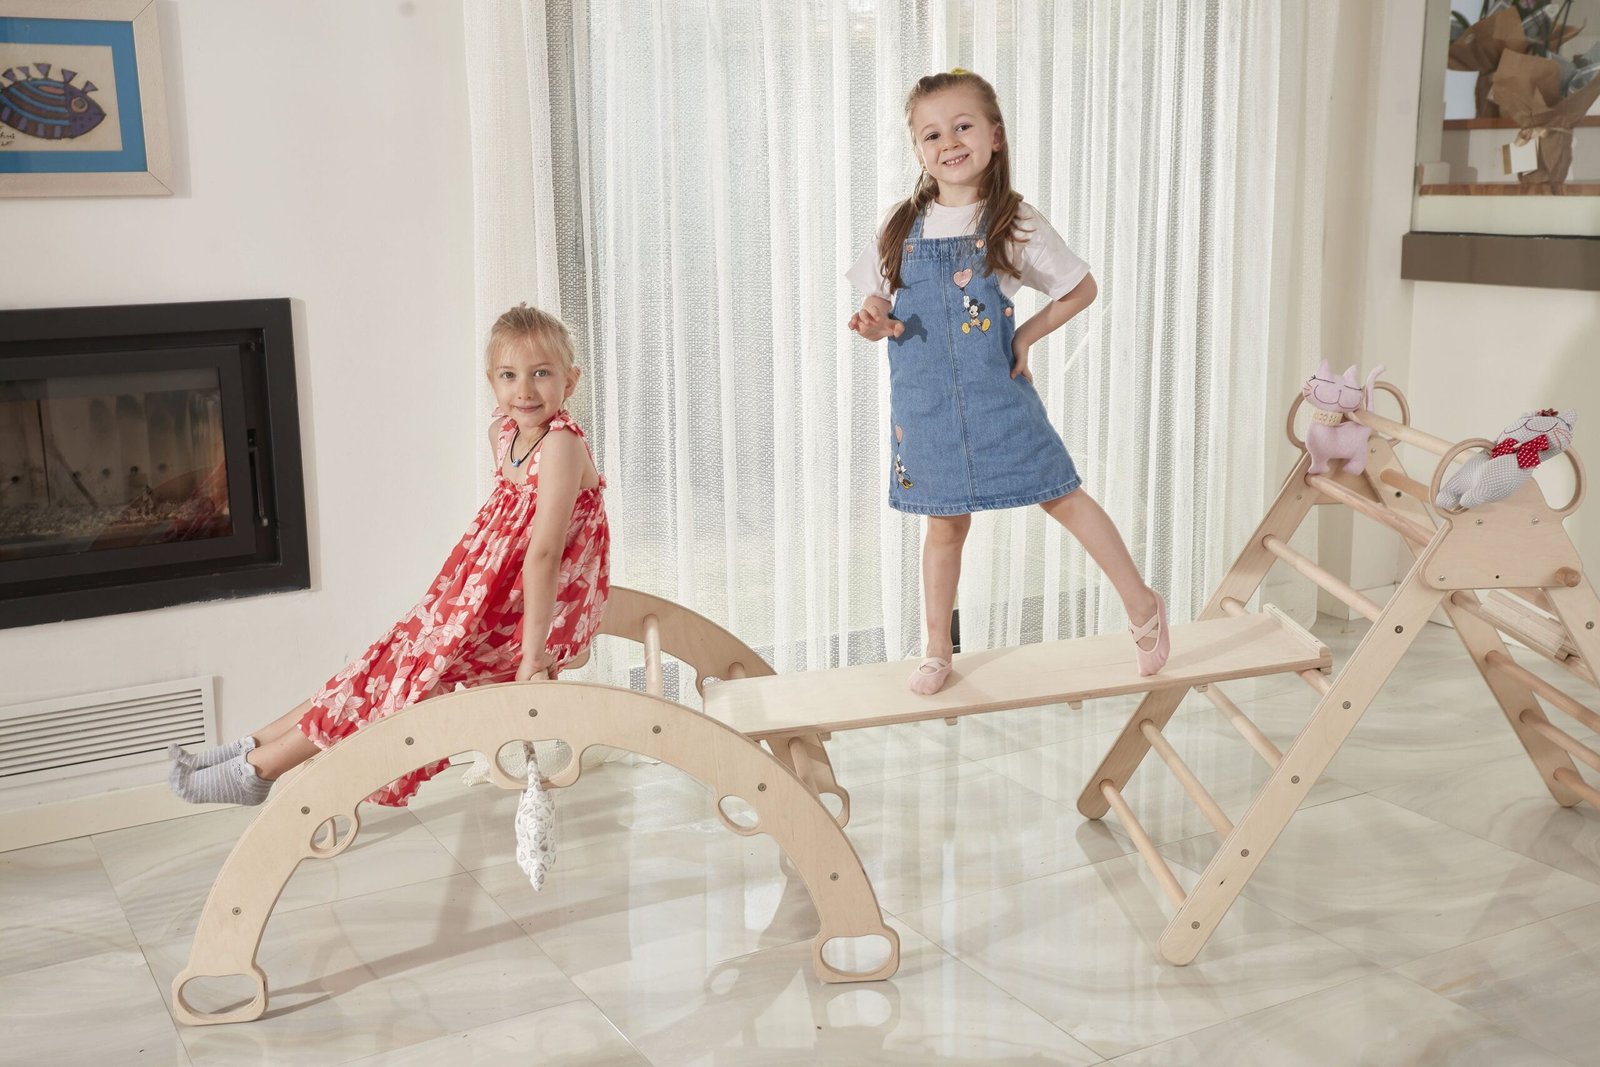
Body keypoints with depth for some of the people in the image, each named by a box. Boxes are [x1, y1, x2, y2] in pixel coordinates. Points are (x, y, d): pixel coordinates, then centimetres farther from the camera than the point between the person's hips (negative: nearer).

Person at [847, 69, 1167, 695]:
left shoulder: (1015, 222, -6)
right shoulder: (902, 225, 0)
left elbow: (1081, 289, 4)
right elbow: (877, 301, 8)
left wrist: (1027, 336, -4)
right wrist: (873, 322, -15)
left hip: (996, 393, -2)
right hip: (923, 401, 2)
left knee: (1062, 497, 3)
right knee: (945, 523, 12)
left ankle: (1143, 606, 21)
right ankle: (937, 652, 26)